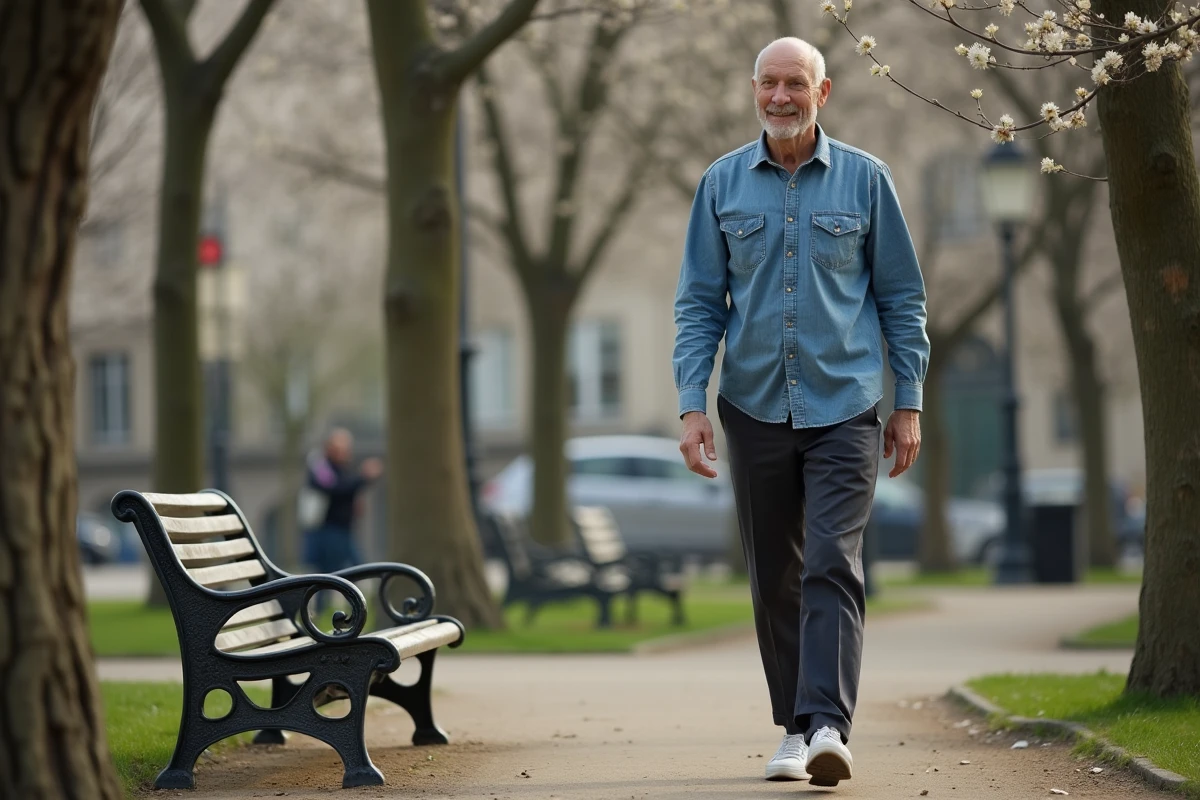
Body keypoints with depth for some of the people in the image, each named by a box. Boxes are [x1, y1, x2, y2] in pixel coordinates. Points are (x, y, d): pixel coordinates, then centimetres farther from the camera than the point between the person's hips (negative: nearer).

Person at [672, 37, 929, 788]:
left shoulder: (865, 179, 2)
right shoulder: (723, 184, 6)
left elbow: (903, 296, 6)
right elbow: (700, 302, 6)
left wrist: (910, 402, 2)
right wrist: (692, 405, -4)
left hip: (843, 408, -2)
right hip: (755, 409, 3)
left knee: (833, 568, -14)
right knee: (774, 580, 8)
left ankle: (829, 726, -23)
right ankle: (795, 729, 17)